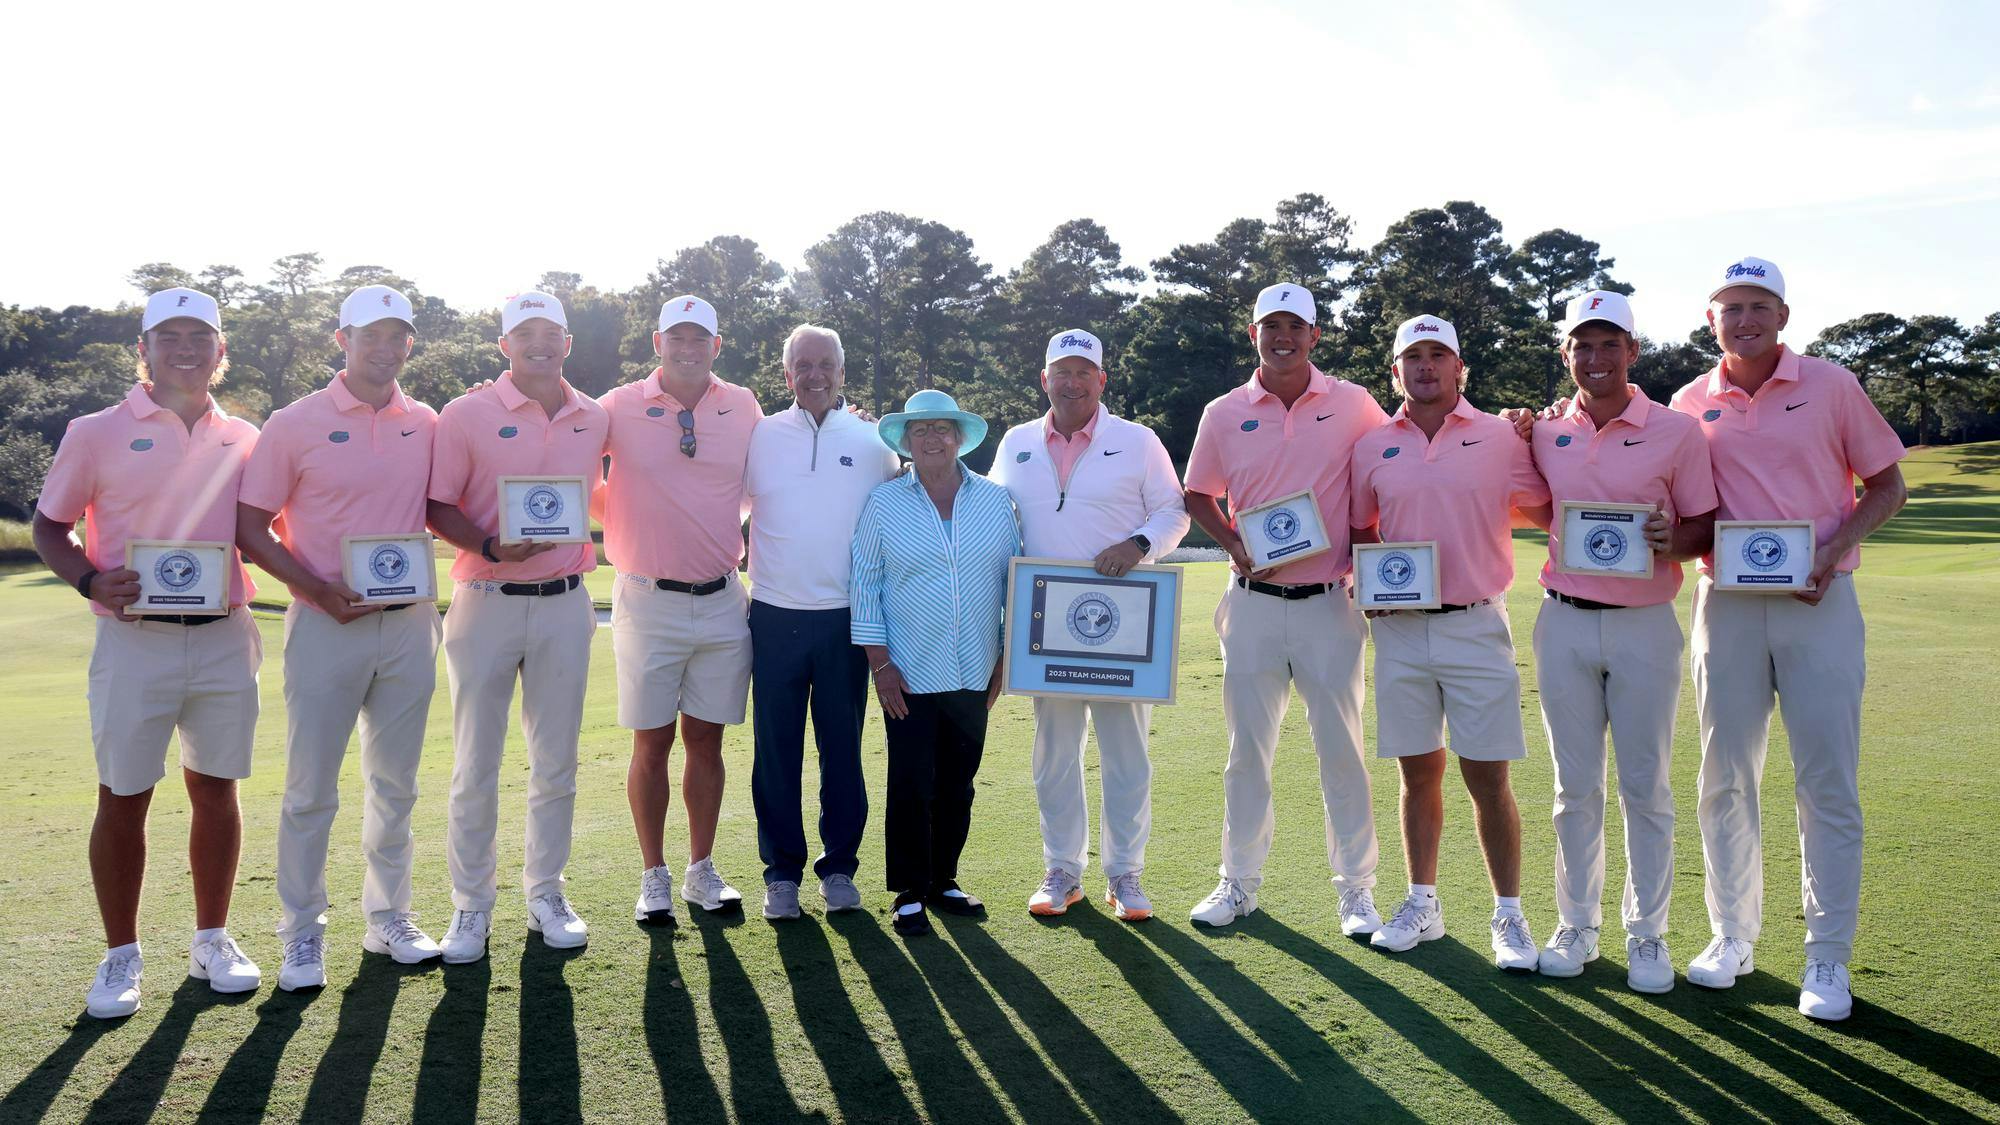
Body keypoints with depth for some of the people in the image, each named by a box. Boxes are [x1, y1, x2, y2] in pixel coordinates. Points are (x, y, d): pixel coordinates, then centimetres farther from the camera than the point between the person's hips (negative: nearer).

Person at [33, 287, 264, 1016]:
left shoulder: (245, 440, 8)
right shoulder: (97, 433, 1)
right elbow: (49, 527, 4)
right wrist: (90, 580, -14)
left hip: (226, 639, 3)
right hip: (135, 641, -2)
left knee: (216, 790, 10)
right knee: (122, 799, 4)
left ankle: (212, 940, 24)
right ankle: (120, 956, 19)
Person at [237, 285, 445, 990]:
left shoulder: (426, 425, 7)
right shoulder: (296, 424, -3)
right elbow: (250, 526, -4)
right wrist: (320, 591, -14)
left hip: (410, 622, 3)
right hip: (327, 622, -3)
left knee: (395, 784, 12)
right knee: (310, 789, 2)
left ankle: (389, 917, 25)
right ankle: (303, 932, 15)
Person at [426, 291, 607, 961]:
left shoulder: (595, 419, 7)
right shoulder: (467, 414, -3)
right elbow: (437, 507, -6)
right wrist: (491, 547, -20)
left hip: (565, 604, 3)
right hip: (486, 602, -3)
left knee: (557, 766, 9)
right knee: (475, 768, 3)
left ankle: (545, 894, 22)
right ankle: (471, 905, 16)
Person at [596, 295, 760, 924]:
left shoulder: (744, 409, 4)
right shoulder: (620, 408, -2)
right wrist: (620, 523, -3)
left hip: (722, 601, 2)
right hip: (648, 602, -2)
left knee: (707, 738, 9)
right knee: (652, 742, 5)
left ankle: (703, 872, 22)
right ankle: (654, 877, 18)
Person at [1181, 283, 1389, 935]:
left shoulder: (1354, 405, 0)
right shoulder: (1224, 414, 3)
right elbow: (1198, 496, 13)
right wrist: (1235, 546, -4)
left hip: (1329, 604, -1)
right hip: (1253, 604, 1)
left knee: (1341, 746, 4)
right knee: (1247, 747, 9)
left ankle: (1355, 888, 17)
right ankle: (1239, 882, 22)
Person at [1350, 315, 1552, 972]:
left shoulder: (1501, 437, 2)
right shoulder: (1373, 447, 9)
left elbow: (1547, 510, 6)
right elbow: (1358, 529, 18)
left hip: (1476, 626, -2)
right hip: (1400, 629, 2)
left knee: (1487, 776, -1)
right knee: (1418, 771, 10)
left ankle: (1509, 916, 12)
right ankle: (1422, 904, 23)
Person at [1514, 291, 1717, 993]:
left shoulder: (1676, 431, -1)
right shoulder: (1545, 434, 7)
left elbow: (1705, 528, 1)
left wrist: (1671, 542, -21)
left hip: (1644, 624, -2)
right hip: (1565, 624, 2)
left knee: (1645, 788, 5)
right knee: (1575, 786, 9)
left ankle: (1647, 934, 17)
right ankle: (1576, 925, 20)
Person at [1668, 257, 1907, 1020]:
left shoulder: (1831, 385, 1)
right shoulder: (1689, 406, 6)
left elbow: (1886, 484, 5)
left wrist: (1834, 551, -11)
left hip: (1818, 605, -2)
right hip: (1727, 606, 2)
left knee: (1828, 783, 0)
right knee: (1725, 778, 8)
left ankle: (1828, 958, 11)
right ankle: (1732, 936, 22)